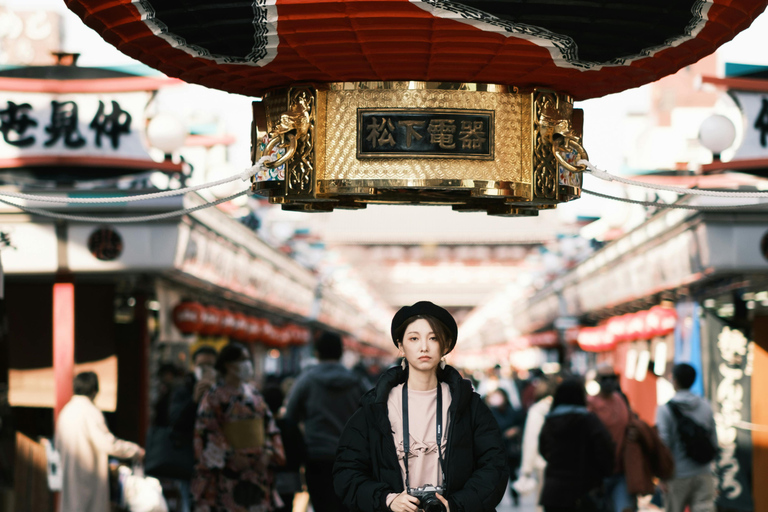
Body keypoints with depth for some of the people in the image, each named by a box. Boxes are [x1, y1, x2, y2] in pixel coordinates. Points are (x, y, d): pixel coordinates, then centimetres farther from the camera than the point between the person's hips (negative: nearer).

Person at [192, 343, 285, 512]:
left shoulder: (254, 394, 14)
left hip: (257, 466, 6)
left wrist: (268, 451, 0)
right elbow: (206, 432, -8)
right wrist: (231, 456, -13)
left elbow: (269, 424, 15)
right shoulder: (214, 397, -5)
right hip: (227, 471, -6)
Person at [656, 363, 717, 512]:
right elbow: (713, 440, 8)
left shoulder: (665, 409, -9)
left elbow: (664, 445, -11)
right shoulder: (706, 406, 4)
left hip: (678, 476, -3)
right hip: (703, 474, 3)